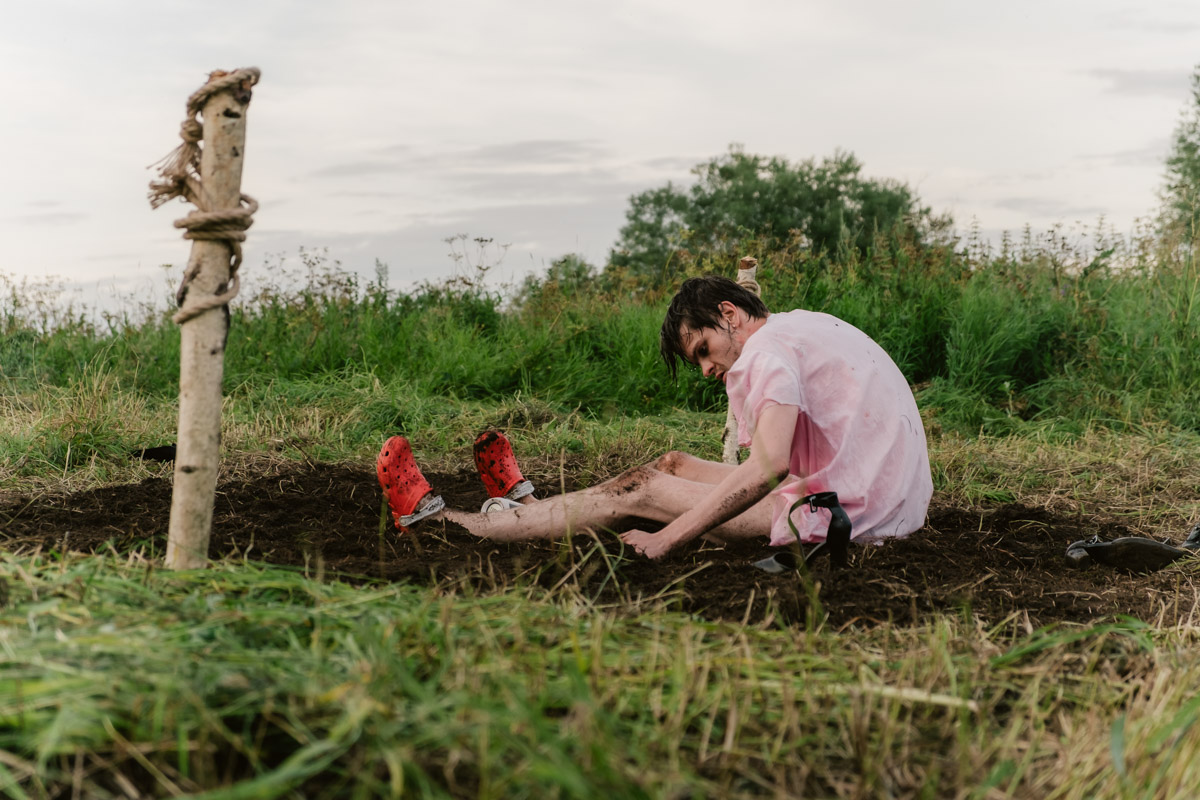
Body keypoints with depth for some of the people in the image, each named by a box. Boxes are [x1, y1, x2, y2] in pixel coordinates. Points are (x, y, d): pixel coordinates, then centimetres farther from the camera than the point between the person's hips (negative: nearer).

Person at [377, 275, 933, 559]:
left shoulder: (771, 347, -13)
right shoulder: (804, 325, 18)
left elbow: (768, 466, -28)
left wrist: (663, 541, -24)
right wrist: (739, 381, 12)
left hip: (844, 516, -9)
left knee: (638, 492, -3)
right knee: (671, 464, 16)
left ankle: (436, 520, 6)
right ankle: (527, 507, 34)